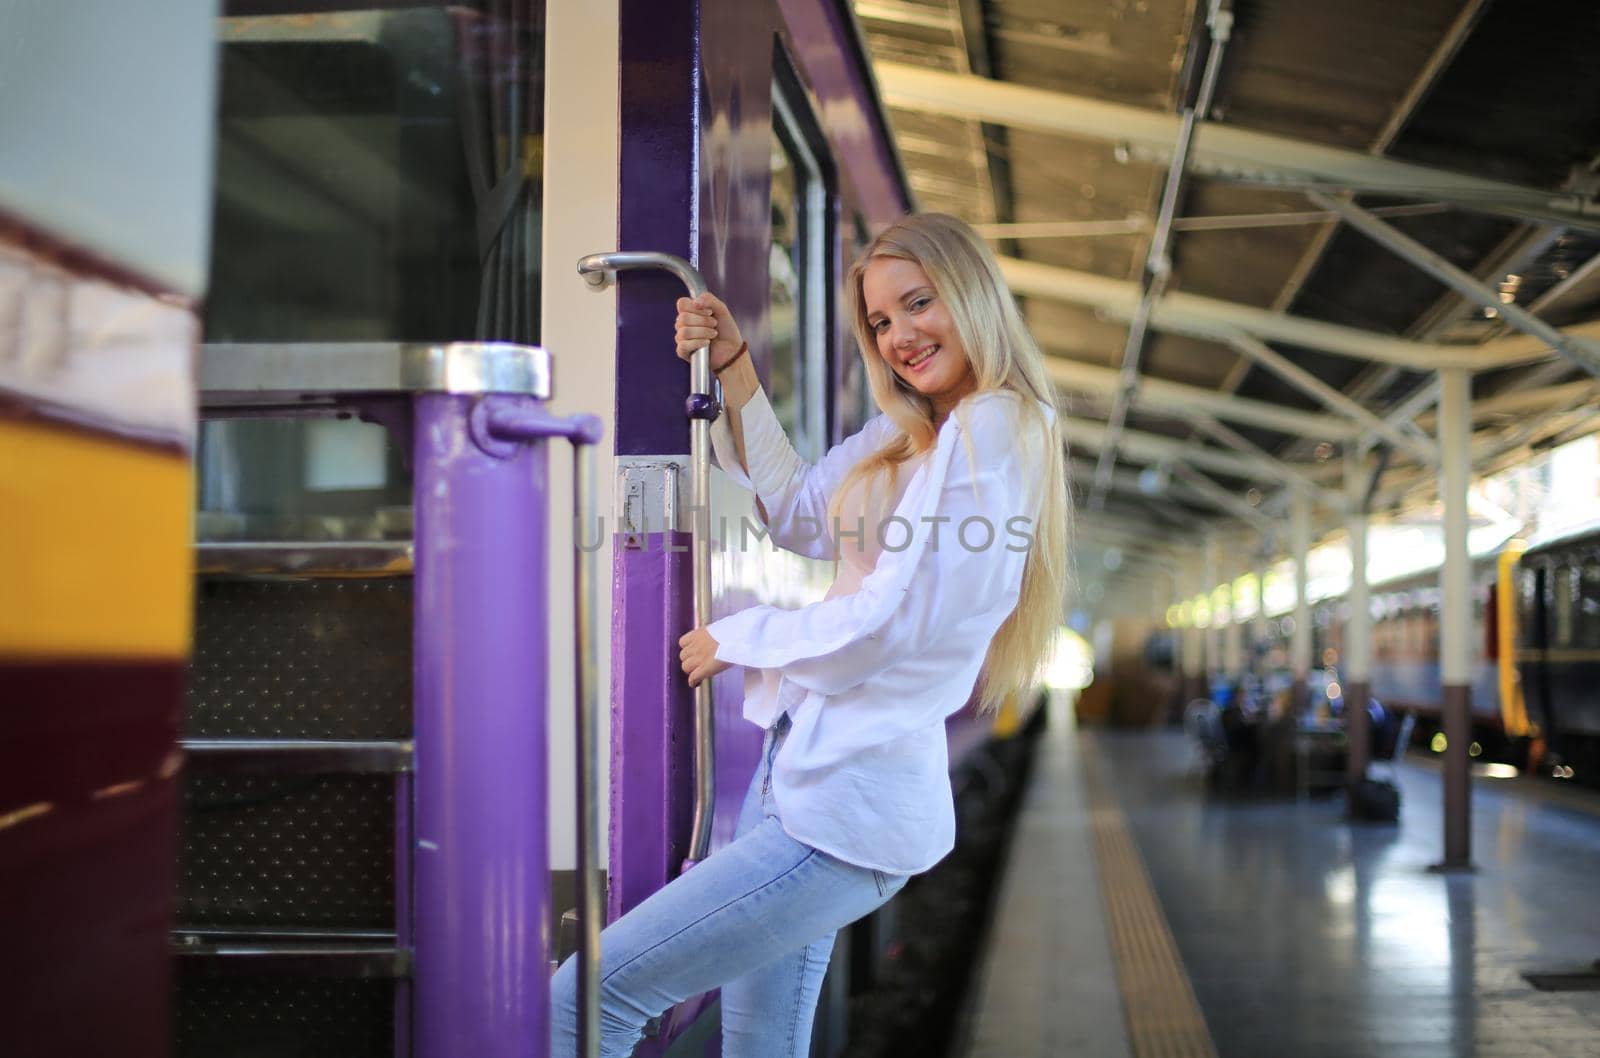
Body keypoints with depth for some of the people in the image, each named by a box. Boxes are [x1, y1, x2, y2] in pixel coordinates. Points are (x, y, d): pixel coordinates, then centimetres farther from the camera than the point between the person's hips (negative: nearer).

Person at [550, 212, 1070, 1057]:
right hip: (799, 767, 10)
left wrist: (734, 638, -4)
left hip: (846, 805, -10)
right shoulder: (909, 432, 15)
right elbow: (799, 518, 25)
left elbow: (894, 624, -19)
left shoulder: (989, 431, -14)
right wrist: (734, 371, 15)